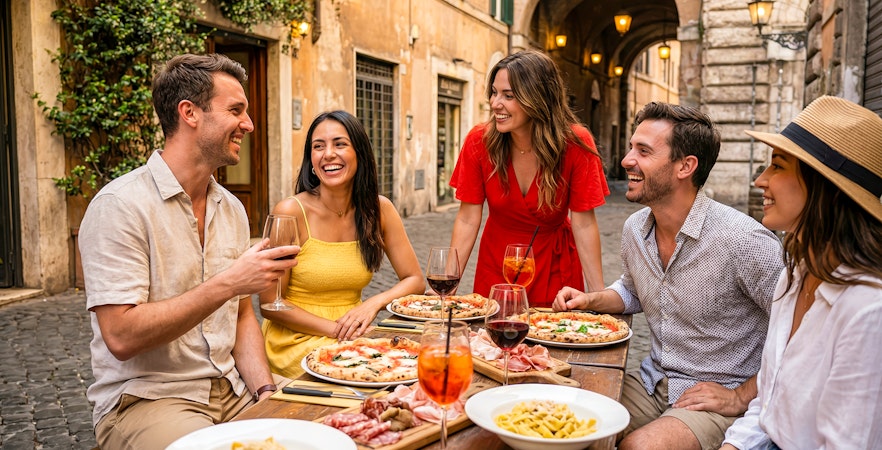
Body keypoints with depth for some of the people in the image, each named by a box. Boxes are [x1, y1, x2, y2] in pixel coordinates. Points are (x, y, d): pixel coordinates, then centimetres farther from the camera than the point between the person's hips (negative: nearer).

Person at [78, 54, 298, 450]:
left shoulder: (231, 209, 8)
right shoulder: (120, 205, -13)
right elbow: (121, 336, -20)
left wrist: (265, 390, -4)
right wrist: (226, 284, -23)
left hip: (230, 389, 6)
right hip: (145, 399, -5)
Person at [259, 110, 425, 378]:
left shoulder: (379, 209, -3)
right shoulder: (291, 212, -14)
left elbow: (414, 280, 3)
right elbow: (270, 305, -10)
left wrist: (373, 303, -16)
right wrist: (334, 328, -19)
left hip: (354, 337, 5)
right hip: (296, 341, -5)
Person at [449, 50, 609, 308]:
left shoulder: (575, 144, -20)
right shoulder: (479, 141, -16)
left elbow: (584, 224, -17)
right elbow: (468, 220, -13)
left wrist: (598, 295, -20)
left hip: (554, 265, -1)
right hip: (496, 263, 1)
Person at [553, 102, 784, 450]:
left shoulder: (742, 240, -22)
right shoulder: (634, 229, 1)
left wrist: (742, 397, -15)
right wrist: (591, 300, 3)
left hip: (718, 399, -6)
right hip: (651, 382, 6)